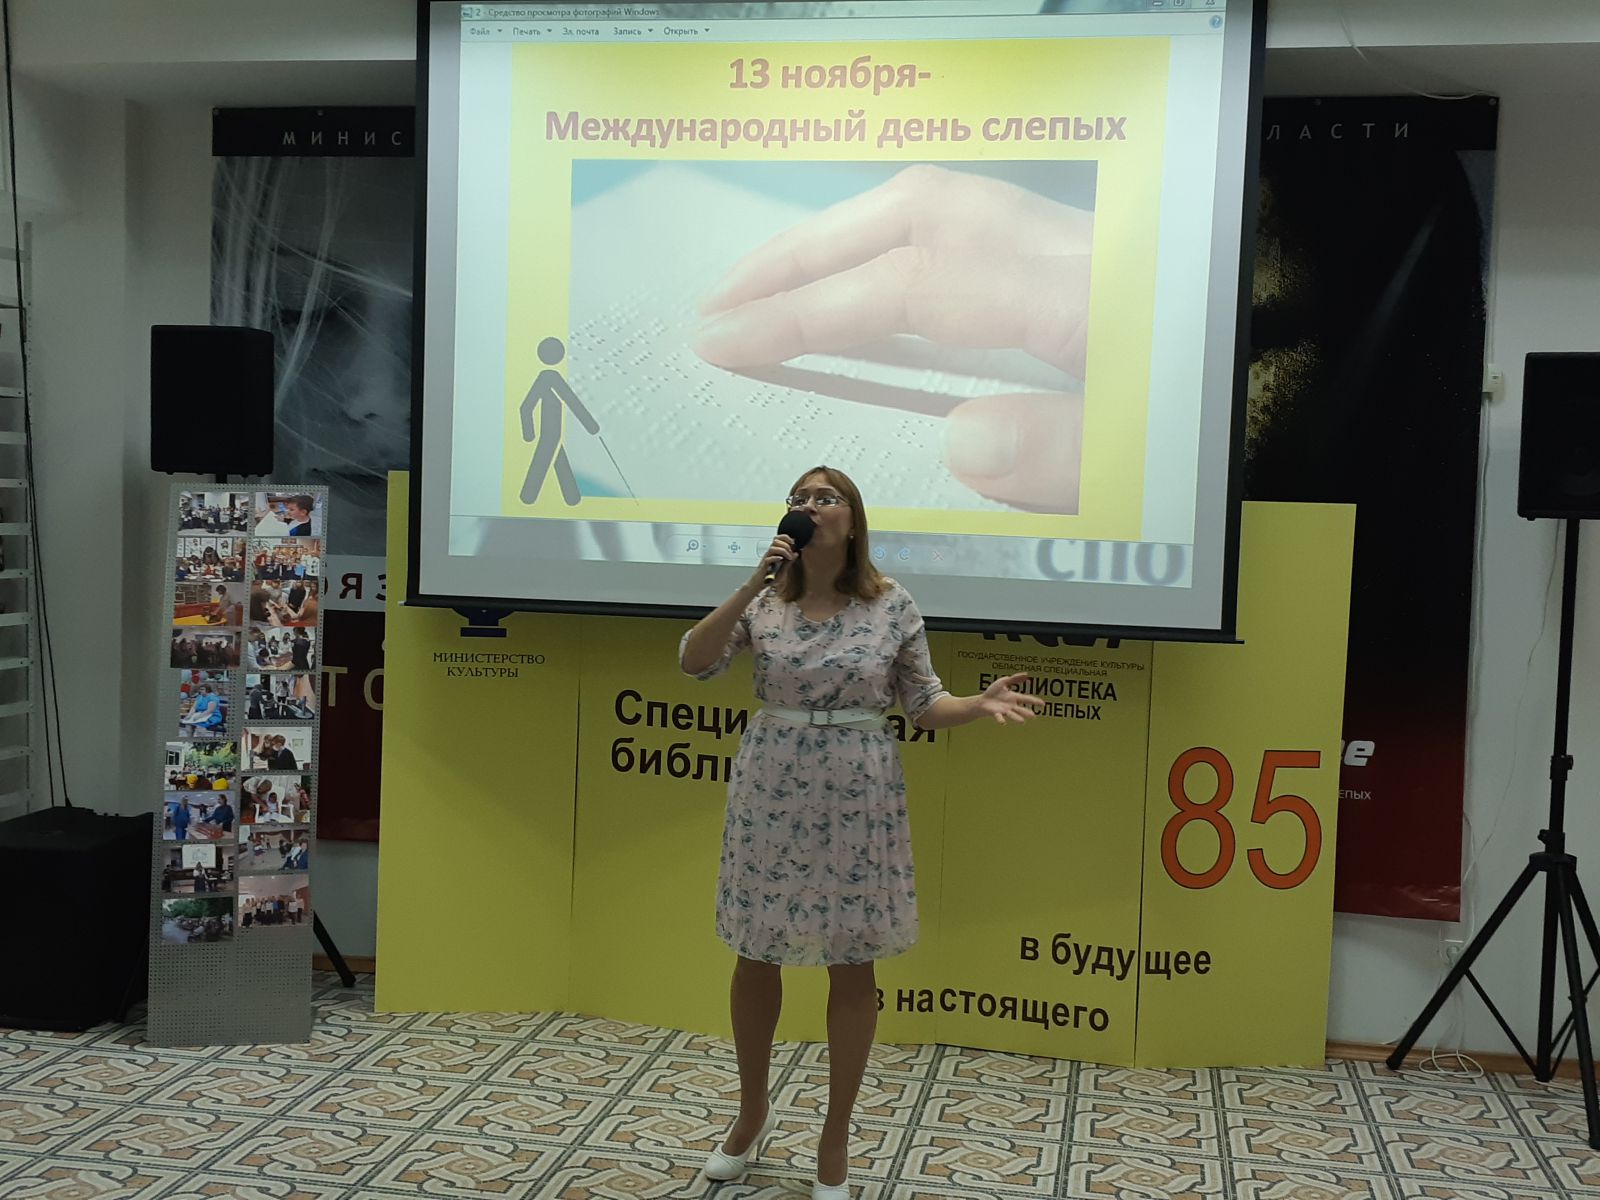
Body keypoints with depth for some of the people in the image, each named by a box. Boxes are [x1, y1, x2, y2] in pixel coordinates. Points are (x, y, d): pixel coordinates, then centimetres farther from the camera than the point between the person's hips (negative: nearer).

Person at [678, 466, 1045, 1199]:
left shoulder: (893, 606, -3)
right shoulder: (765, 600, 0)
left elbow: (923, 706, 2)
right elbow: (694, 662, -10)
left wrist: (981, 705, -18)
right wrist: (752, 586, -18)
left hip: (856, 798, -1)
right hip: (770, 791, 2)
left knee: (852, 967, 5)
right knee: (756, 956, 11)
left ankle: (834, 1140, 23)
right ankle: (752, 1113, 34)